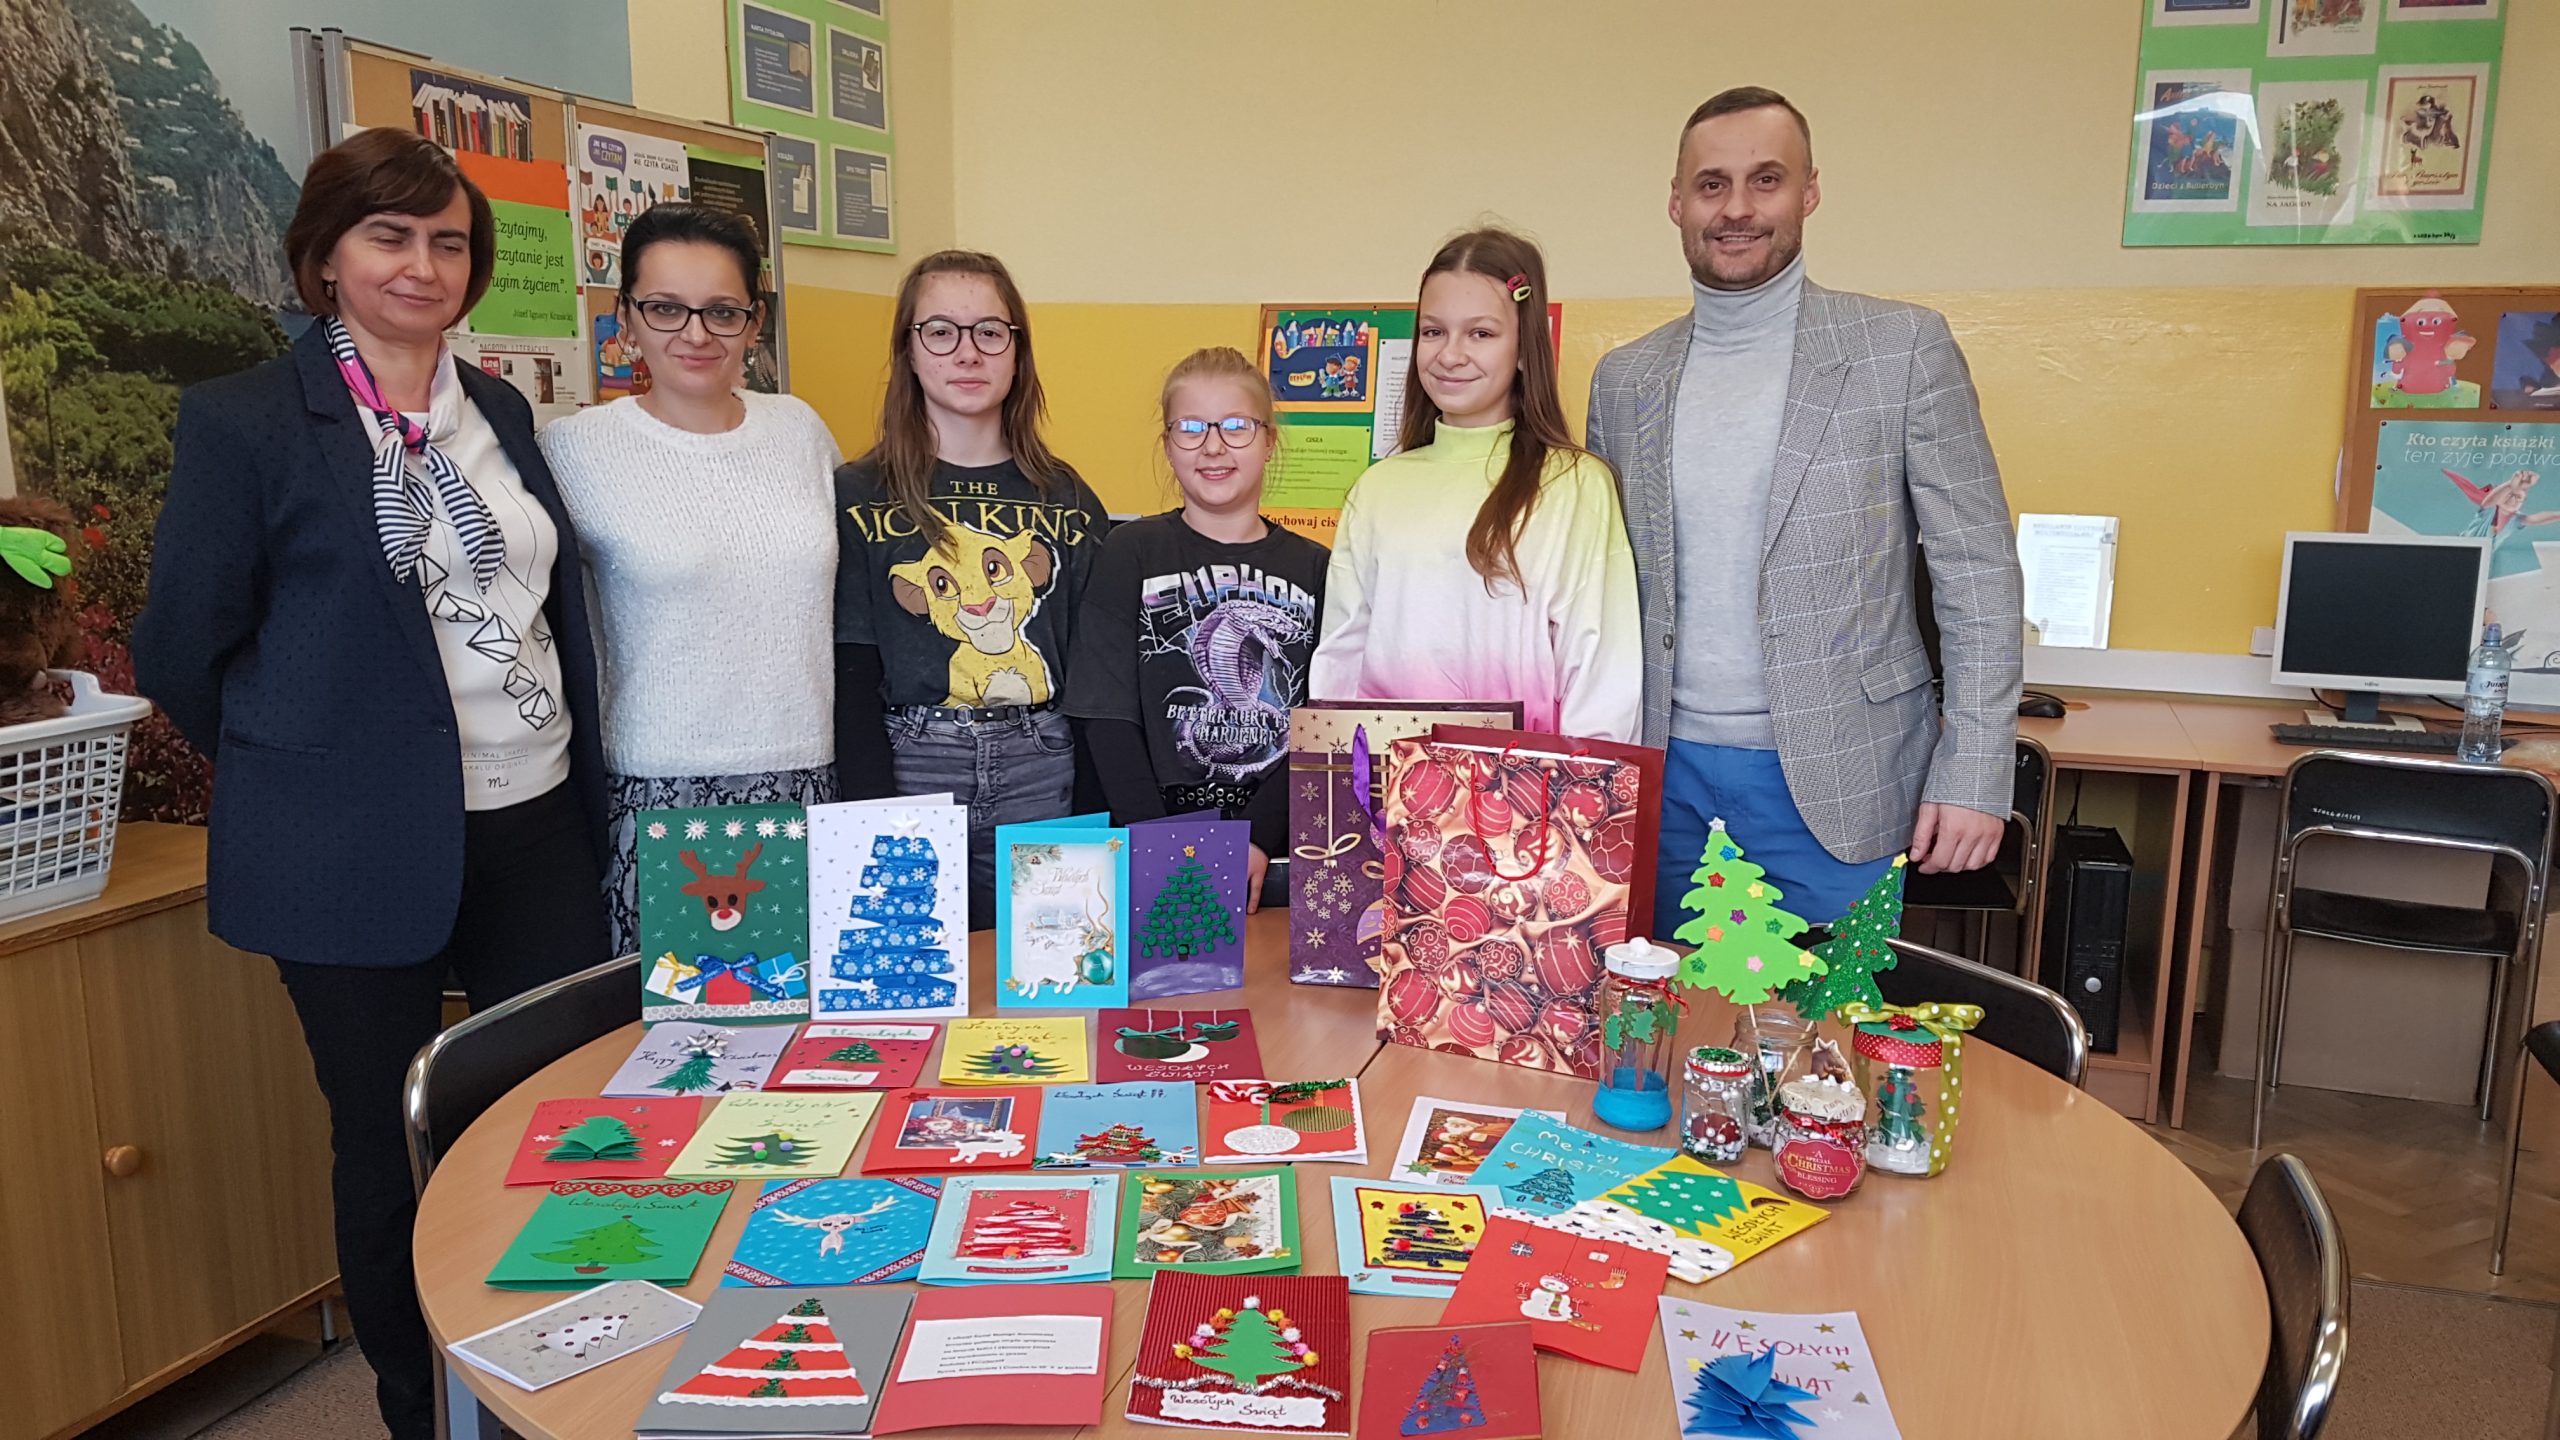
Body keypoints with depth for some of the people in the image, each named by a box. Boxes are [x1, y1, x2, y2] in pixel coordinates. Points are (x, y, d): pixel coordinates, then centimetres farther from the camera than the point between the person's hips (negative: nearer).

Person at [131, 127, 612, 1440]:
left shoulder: (499, 414, 9)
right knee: (388, 1148, 11)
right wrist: (294, 769, 5)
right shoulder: (240, 420, -6)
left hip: (535, 836, 5)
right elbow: (182, 652, -2)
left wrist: (581, 791, 9)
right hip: (358, 858, -4)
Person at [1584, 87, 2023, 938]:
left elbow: (1979, 572, -4)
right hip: (1670, 776, 3)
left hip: (1833, 785, -3)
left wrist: (1974, 775, -10)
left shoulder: (1904, 348, -3)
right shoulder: (1625, 379, 8)